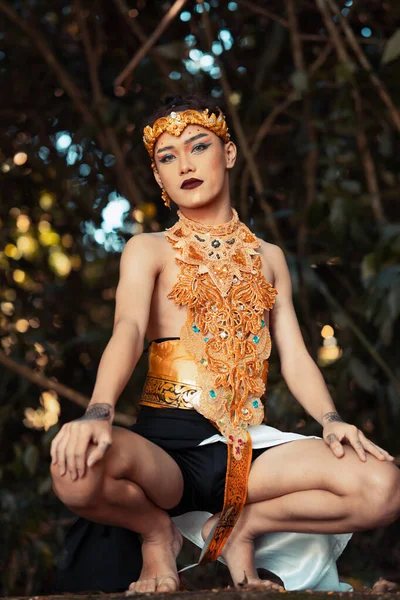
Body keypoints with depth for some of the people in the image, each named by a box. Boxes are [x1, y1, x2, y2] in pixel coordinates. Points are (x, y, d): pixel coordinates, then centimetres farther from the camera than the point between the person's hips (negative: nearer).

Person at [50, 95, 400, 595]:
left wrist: (331, 420, -9)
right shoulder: (149, 250, 8)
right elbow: (128, 330, -12)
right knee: (76, 470, -38)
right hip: (166, 443, -2)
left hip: (247, 448, 3)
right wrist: (98, 413, -32)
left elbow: (294, 356, 12)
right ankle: (157, 533, -1)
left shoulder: (267, 257, 19)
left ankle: (241, 528, 2)